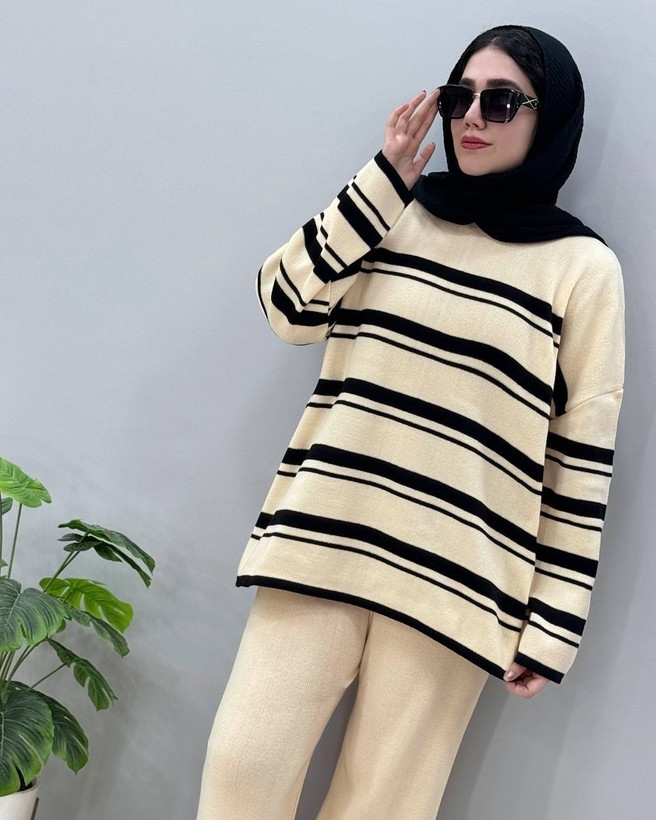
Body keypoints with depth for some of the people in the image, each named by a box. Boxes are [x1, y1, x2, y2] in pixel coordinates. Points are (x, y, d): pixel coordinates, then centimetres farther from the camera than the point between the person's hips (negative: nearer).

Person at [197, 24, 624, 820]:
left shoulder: (585, 267, -1)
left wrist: (553, 627, -3)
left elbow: (584, 456, -1)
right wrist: (382, 180, -5)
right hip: (323, 543, 3)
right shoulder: (396, 213, 10)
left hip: (453, 575, -2)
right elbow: (287, 306, 0)